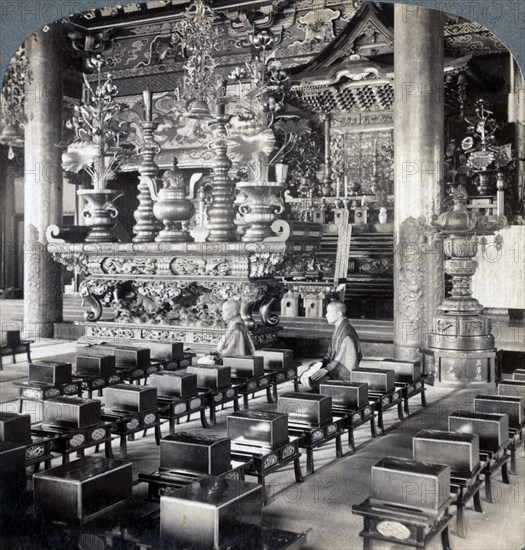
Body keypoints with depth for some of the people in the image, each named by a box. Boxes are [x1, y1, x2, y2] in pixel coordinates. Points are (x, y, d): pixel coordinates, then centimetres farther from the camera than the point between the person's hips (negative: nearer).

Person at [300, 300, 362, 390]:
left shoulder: (347, 332, -20)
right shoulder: (337, 329, 13)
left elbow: (342, 358, -24)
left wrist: (325, 370, -27)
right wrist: (321, 363, 2)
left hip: (343, 374, -10)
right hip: (333, 368, 10)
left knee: (312, 380, -24)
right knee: (304, 377, 1)